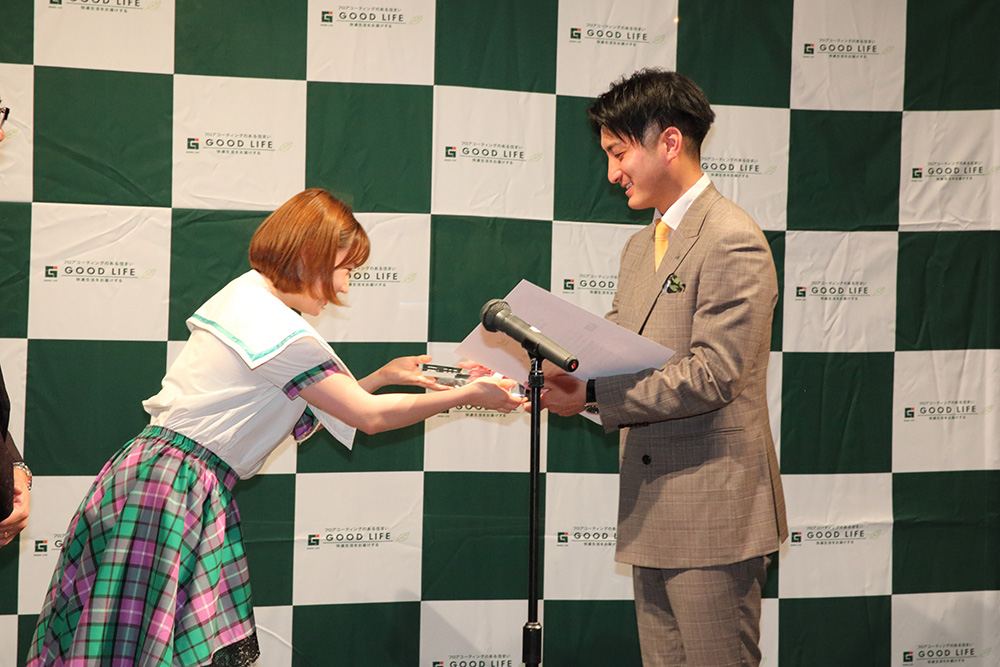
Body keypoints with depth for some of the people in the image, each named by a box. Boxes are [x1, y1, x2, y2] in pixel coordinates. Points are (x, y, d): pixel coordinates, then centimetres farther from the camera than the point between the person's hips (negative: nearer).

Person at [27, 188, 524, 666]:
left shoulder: (245, 291, 12)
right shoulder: (285, 336, -16)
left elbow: (306, 406, 21)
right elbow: (369, 417, -9)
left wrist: (383, 375, 22)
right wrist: (469, 395, -1)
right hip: (174, 489, -9)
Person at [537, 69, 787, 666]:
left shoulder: (733, 242, -13)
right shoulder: (641, 246, 18)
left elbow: (711, 376, -21)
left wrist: (591, 395, -21)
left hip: (713, 511, -9)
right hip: (655, 512, 9)